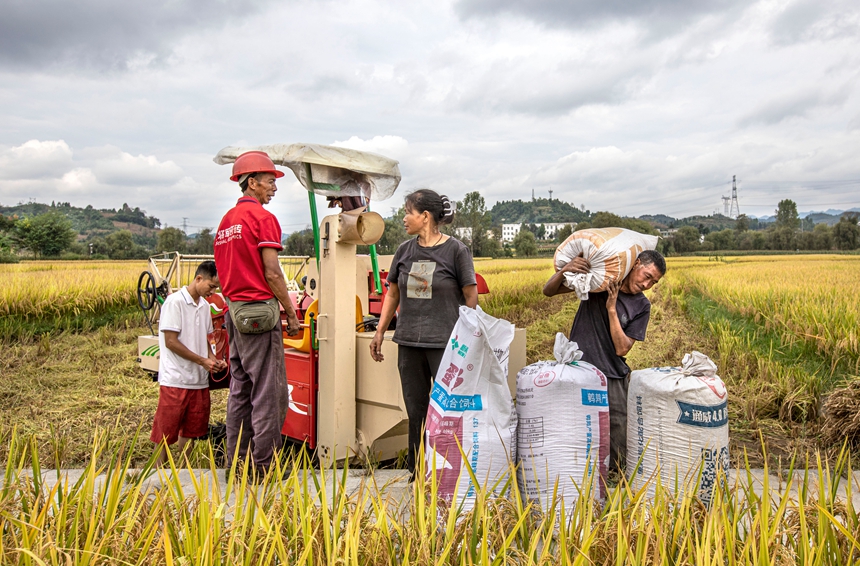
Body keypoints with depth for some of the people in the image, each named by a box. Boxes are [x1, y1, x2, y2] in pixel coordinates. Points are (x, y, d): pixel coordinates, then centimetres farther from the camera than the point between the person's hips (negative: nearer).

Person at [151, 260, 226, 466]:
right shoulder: (174, 302, -11)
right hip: (175, 379, -7)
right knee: (165, 432, 1)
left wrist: (214, 359, 2)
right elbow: (170, 342, -14)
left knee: (190, 431, 13)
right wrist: (203, 361, -15)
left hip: (199, 380, 7)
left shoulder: (204, 305, 10)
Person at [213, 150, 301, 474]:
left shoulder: (226, 220, 16)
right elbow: (272, 272, -14)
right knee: (269, 391, -2)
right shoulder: (262, 217, -10)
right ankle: (265, 465, 3)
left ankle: (236, 461, 20)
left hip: (234, 310, 9)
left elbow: (224, 269, 17)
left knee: (240, 389, 13)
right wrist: (291, 314, -8)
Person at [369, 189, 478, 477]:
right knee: (415, 409, 12)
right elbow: (392, 294, 16)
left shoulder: (456, 250, -5)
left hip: (445, 343, -5)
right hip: (409, 342, 5)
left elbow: (471, 297, -3)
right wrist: (379, 332, 13)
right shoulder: (405, 251, 9)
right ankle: (418, 472, 24)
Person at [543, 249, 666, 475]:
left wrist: (612, 309, -15)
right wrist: (564, 270, -21)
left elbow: (622, 349, -5)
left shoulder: (642, 306, 4)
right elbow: (548, 291, 0)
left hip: (613, 378, 2)